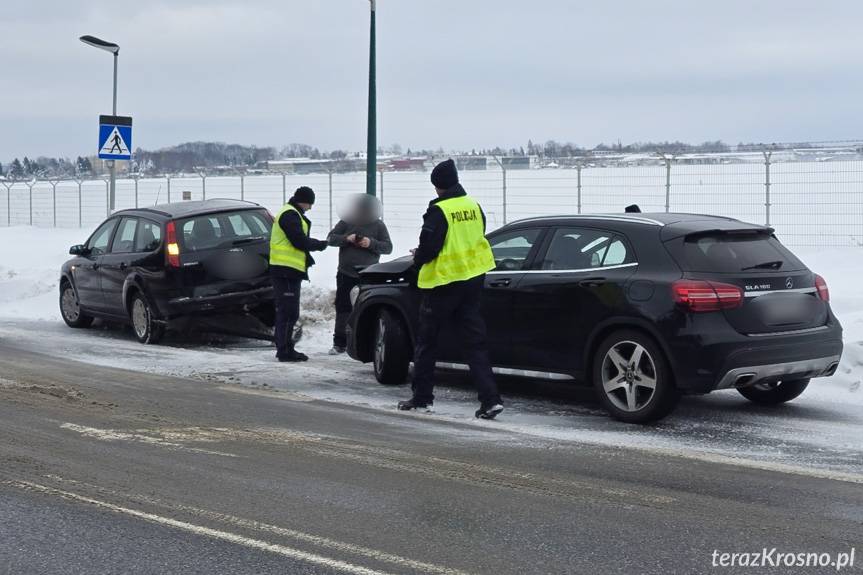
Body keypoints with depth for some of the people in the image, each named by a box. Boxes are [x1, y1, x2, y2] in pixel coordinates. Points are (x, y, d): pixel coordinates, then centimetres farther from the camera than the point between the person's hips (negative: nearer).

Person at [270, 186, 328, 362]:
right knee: (288, 312, -10)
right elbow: (300, 241, -18)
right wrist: (320, 245, -3)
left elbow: (300, 240, 24)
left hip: (287, 271, 11)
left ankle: (284, 349, 19)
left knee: (285, 312, 14)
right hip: (287, 270, -11)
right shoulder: (290, 215, -13)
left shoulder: (290, 214, 22)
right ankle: (285, 350, -10)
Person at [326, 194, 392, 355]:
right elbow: (330, 238, 2)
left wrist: (371, 243, -18)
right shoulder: (346, 222, 6)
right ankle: (339, 344, 7)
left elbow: (388, 247, 0)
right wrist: (347, 238, -16)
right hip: (346, 274, 1)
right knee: (343, 308, 1)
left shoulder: (378, 225, 3)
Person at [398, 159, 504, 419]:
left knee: (427, 340, 10)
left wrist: (418, 258, 3)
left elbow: (428, 247, -18)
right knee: (475, 341, 6)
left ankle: (422, 397, 15)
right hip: (473, 279, 6)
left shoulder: (439, 211, -16)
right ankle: (490, 399, -4)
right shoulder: (474, 207, 5)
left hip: (444, 281, -6)